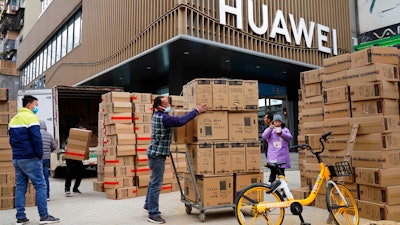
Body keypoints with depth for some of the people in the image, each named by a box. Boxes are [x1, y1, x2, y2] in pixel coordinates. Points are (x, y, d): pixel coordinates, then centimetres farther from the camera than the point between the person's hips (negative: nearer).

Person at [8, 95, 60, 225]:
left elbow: (12, 140, 18)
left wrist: (17, 153, 17)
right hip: (30, 159, -8)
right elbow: (36, 139, -18)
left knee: (20, 187, 10)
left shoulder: (13, 119, 16)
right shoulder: (31, 117, -11)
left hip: (16, 159, 8)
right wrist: (40, 155, -9)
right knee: (40, 186, -3)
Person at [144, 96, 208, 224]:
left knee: (154, 181, 22)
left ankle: (148, 205, 36)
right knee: (156, 184, -5)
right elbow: (181, 121, -31)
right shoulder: (163, 118, -20)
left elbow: (176, 120, 21)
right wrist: (196, 111, -23)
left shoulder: (157, 115, 11)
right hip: (158, 154, -11)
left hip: (155, 153, 11)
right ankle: (153, 215, 2)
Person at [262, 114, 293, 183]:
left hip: (282, 155, 2)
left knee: (281, 172, 6)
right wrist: (270, 129, -19)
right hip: (273, 155, -2)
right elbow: (264, 137, -5)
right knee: (273, 171, -6)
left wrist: (282, 133, -15)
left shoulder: (285, 129, 15)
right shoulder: (269, 129, 10)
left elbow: (290, 137, 0)